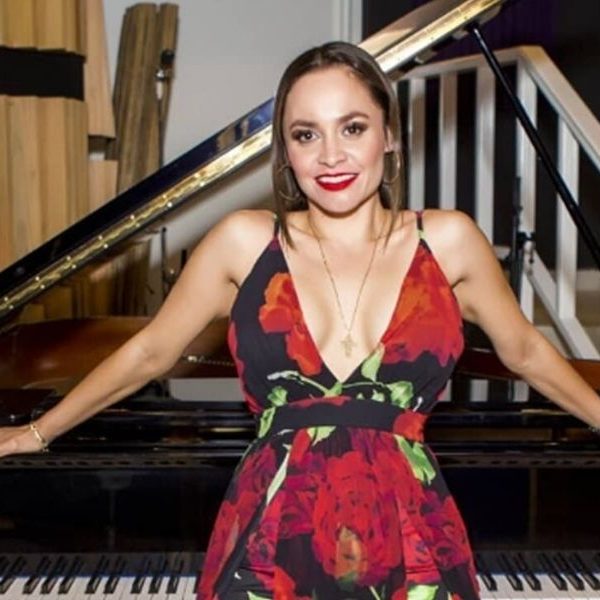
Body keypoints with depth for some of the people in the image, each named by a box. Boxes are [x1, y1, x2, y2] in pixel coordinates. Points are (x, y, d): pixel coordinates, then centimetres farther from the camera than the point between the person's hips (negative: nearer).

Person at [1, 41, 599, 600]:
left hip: (409, 547, 1)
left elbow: (524, 351, 16)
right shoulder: (245, 242, -1)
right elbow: (148, 353, 10)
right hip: (274, 546, 0)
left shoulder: (447, 240, 1)